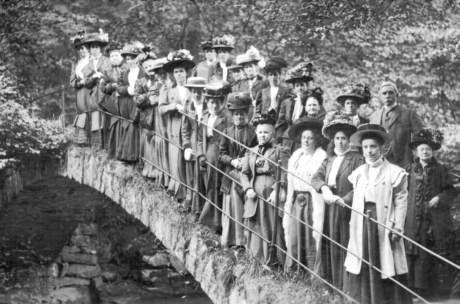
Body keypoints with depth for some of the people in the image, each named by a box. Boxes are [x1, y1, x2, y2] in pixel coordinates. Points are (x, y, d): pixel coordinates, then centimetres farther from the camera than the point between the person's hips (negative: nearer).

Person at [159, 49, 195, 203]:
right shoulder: (167, 91, 12)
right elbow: (161, 109, 1)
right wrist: (174, 106, -14)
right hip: (175, 131, 0)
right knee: (177, 163, -4)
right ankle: (181, 195, 0)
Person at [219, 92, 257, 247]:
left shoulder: (253, 132, -2)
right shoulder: (227, 132, 7)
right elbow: (222, 154, 5)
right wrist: (232, 161, -12)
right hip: (231, 175, 2)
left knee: (247, 209, -1)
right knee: (232, 208, 5)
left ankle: (245, 240, 5)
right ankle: (231, 240, 13)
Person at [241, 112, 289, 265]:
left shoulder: (281, 151, 1)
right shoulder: (251, 152, 16)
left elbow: (284, 173, -7)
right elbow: (244, 173, 12)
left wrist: (276, 190, -18)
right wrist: (248, 189, -5)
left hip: (273, 195, -4)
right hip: (255, 196, 4)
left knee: (274, 229, -4)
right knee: (255, 230, 4)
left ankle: (275, 263, 2)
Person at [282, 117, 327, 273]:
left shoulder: (321, 157, -6)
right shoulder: (296, 156, 15)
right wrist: (288, 205, 11)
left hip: (312, 201, -6)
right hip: (296, 201, 6)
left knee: (312, 242, -3)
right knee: (294, 241, 8)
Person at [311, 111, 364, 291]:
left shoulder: (357, 160, -2)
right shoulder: (328, 160, 20)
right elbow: (315, 178, 6)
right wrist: (324, 188, -14)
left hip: (346, 210, -6)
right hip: (329, 209, 6)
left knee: (343, 248, -7)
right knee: (328, 249, 5)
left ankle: (345, 289, -4)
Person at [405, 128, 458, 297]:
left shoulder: (440, 170, 3)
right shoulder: (410, 170, 7)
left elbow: (452, 191, 5)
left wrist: (440, 197, -13)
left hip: (437, 219, -1)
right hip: (415, 219, 1)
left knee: (438, 254, 1)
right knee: (418, 256, 0)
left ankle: (440, 288, 10)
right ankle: (421, 288, 9)